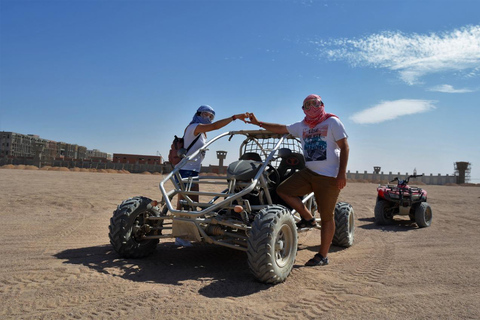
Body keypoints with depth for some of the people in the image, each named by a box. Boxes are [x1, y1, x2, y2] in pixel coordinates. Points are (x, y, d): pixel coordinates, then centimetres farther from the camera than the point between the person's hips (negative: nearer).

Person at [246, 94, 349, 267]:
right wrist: (258, 123, 17)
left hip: (329, 176, -6)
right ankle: (308, 218, 10)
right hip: (308, 172, 6)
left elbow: (344, 147, -6)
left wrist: (342, 173, -14)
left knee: (326, 216, -1)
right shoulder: (302, 126, 16)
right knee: (283, 190, -7)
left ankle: (322, 256, 11)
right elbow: (281, 129, 22)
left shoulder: (332, 122, -1)